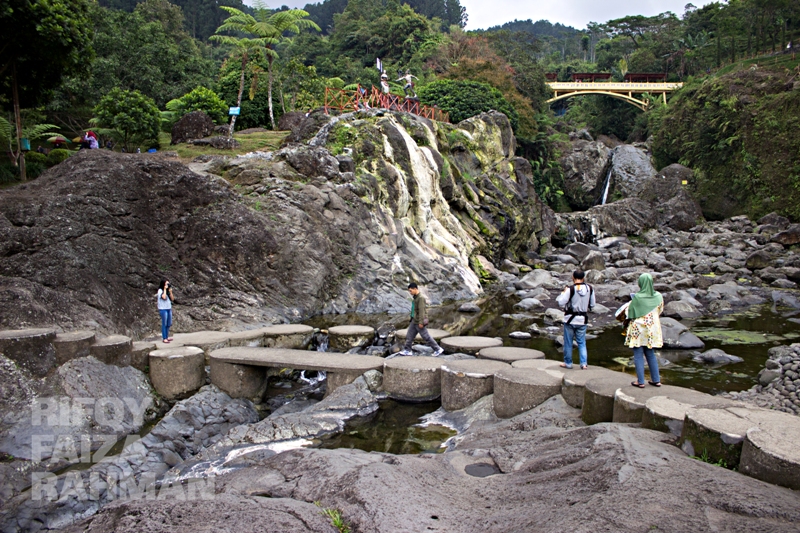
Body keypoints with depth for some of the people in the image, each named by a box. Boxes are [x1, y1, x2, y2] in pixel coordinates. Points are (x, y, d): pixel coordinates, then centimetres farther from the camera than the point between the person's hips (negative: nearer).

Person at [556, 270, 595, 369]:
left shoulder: (570, 289, -17)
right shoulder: (590, 288, -2)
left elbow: (561, 302, -15)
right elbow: (592, 304, 6)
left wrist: (563, 292, -1)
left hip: (570, 319, -3)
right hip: (582, 320, 4)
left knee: (568, 342, 9)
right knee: (581, 342, 13)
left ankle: (568, 363, 17)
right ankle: (584, 363, 6)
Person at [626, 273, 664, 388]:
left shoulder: (636, 297, -18)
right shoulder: (658, 296, -4)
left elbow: (631, 314, -11)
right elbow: (660, 311, 9)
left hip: (638, 328, -5)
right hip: (652, 329, 5)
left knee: (638, 356, 3)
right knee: (650, 354, 17)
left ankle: (640, 381, 6)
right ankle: (656, 380, 21)